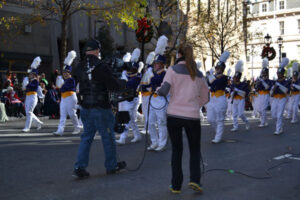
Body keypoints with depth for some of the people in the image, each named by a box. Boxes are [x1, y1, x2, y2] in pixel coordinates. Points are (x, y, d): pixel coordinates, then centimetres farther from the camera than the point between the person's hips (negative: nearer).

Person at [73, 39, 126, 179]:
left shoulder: (79, 68, 5)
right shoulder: (101, 67, -16)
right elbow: (113, 86, -16)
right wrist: (122, 83, 4)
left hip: (85, 108, 6)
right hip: (100, 108, -6)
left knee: (86, 137, 13)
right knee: (108, 137, 9)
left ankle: (79, 167, 7)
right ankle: (111, 166, 22)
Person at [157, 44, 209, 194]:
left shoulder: (173, 69, -2)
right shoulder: (199, 74, 10)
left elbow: (163, 91, -11)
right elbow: (205, 97, 15)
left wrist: (158, 91, 10)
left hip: (174, 115, -1)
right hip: (193, 116, 1)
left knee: (176, 150, 11)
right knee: (195, 150, 15)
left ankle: (176, 185, 14)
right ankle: (194, 180, -3)